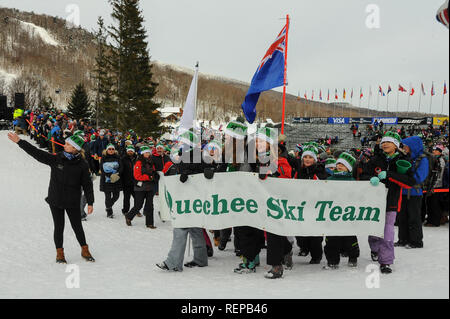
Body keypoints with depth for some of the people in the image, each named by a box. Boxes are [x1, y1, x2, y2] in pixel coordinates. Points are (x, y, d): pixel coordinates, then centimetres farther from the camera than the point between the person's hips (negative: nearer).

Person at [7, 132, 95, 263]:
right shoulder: (56, 159, -4)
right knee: (59, 227, 6)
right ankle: (59, 253, 20)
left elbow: (87, 185, -2)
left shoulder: (82, 165, -6)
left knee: (77, 226, 8)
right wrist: (19, 142, -9)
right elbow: (37, 153, -5)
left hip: (72, 203, -1)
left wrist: (90, 203, -4)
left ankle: (85, 251, 25)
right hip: (55, 200, 1)